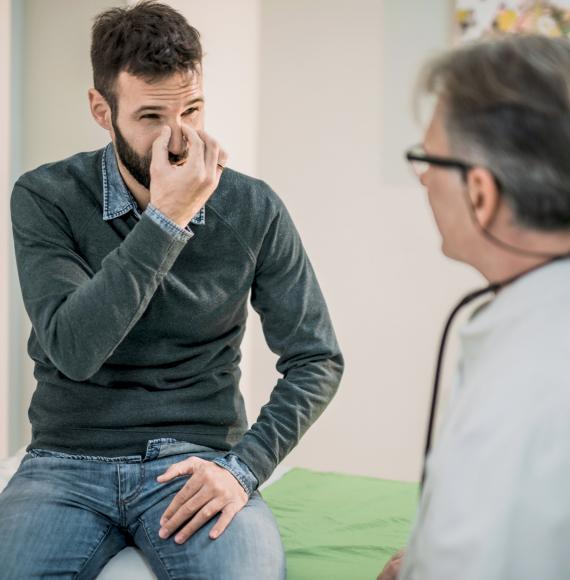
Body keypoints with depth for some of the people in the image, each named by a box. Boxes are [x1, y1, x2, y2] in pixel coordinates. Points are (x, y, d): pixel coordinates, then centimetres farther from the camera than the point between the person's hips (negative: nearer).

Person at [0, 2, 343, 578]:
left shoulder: (253, 209, -2)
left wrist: (244, 467, -13)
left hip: (194, 462, 0)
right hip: (68, 461, 0)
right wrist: (166, 220, -22)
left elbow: (317, 361, 1)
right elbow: (73, 350, -18)